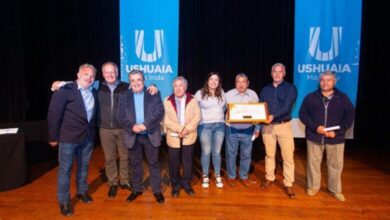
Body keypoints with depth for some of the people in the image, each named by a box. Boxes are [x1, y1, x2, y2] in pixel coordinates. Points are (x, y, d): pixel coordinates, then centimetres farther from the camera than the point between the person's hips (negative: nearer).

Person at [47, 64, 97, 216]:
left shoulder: (93, 92, 6)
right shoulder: (65, 90, -12)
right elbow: (54, 113, -12)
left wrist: (92, 131, 6)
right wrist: (54, 137, -10)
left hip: (88, 136, 5)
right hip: (69, 137, -5)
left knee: (83, 166, 18)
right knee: (65, 169, 6)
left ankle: (82, 192, 37)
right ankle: (64, 201, 21)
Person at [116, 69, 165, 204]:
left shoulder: (154, 94, 0)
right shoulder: (123, 96, 4)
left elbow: (160, 113, -9)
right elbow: (120, 116, -4)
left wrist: (145, 125, -20)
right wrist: (132, 127, -20)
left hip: (151, 135, -1)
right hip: (133, 136, 1)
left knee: (154, 163, 9)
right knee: (135, 164, 13)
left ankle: (157, 190, 23)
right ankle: (137, 189, 31)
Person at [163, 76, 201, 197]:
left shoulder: (192, 100, 4)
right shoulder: (167, 101, 1)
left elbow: (197, 116, -4)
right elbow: (166, 119, -7)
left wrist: (187, 129, -17)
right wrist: (179, 129, -18)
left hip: (189, 136, 1)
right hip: (173, 136, 0)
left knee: (188, 160, 9)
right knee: (174, 162, 7)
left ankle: (186, 183, 25)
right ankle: (175, 185, 23)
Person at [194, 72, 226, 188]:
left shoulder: (222, 93, 7)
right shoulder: (200, 93, -4)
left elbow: (225, 107, 17)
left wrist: (219, 115, 8)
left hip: (220, 125, 3)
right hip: (205, 126, -2)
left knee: (217, 152, 10)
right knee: (206, 152, 5)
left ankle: (218, 176, 23)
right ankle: (205, 177, 20)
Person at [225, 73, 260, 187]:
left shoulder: (253, 95, 2)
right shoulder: (228, 95, -4)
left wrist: (257, 128, 4)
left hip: (248, 130, 2)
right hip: (232, 130, -1)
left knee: (246, 155, 10)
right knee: (231, 154, 8)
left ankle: (244, 176, 27)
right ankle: (231, 176, 24)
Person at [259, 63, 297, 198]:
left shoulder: (290, 88, -2)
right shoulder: (265, 89, 10)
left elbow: (287, 107, -16)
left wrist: (273, 116, -29)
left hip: (284, 125, -3)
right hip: (267, 126, 3)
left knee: (288, 156, -1)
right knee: (269, 154, 14)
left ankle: (288, 184, 11)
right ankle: (269, 178, 29)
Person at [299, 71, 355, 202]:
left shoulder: (342, 98, 6)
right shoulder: (311, 97, 5)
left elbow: (350, 115, 3)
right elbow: (303, 114, 1)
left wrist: (337, 131, -9)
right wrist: (315, 127, -13)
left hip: (336, 137, 0)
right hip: (314, 136, 0)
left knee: (336, 165, 8)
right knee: (313, 163, 9)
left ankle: (335, 190, 26)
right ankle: (313, 186, 26)